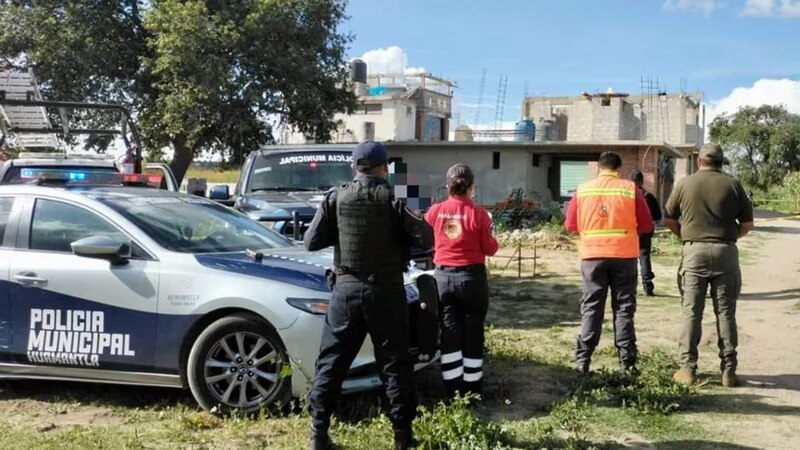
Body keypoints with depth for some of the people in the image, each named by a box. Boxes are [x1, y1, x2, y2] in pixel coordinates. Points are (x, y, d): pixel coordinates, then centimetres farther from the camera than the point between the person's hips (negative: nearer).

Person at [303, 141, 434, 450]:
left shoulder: (336, 198, 1)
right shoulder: (392, 198, -5)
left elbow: (311, 241, 2)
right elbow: (425, 239, -7)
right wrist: (412, 224, 13)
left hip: (347, 289, 2)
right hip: (386, 290, -1)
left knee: (332, 360, 10)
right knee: (394, 362, 7)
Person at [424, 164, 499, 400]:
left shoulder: (435, 211, -3)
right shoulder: (478, 213, -10)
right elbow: (490, 249, -4)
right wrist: (489, 228, 12)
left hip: (443, 277, 2)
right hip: (472, 277, -2)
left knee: (450, 334, 9)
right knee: (473, 334, 8)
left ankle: (452, 391, 10)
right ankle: (472, 391, 15)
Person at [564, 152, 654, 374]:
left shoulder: (583, 189, 2)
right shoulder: (630, 189, -1)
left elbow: (571, 224, 6)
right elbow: (646, 225, 0)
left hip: (593, 255, 1)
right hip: (624, 255, -1)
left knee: (591, 308, 7)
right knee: (623, 309, 7)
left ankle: (583, 360, 4)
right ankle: (627, 361, 7)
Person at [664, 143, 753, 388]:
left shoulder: (685, 183, 2)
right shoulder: (733, 185, 2)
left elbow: (668, 219, 6)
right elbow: (747, 224, 4)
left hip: (694, 251, 0)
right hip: (726, 252, 1)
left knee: (691, 312, 4)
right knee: (726, 313, 6)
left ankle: (688, 369, 5)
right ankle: (728, 371, 9)